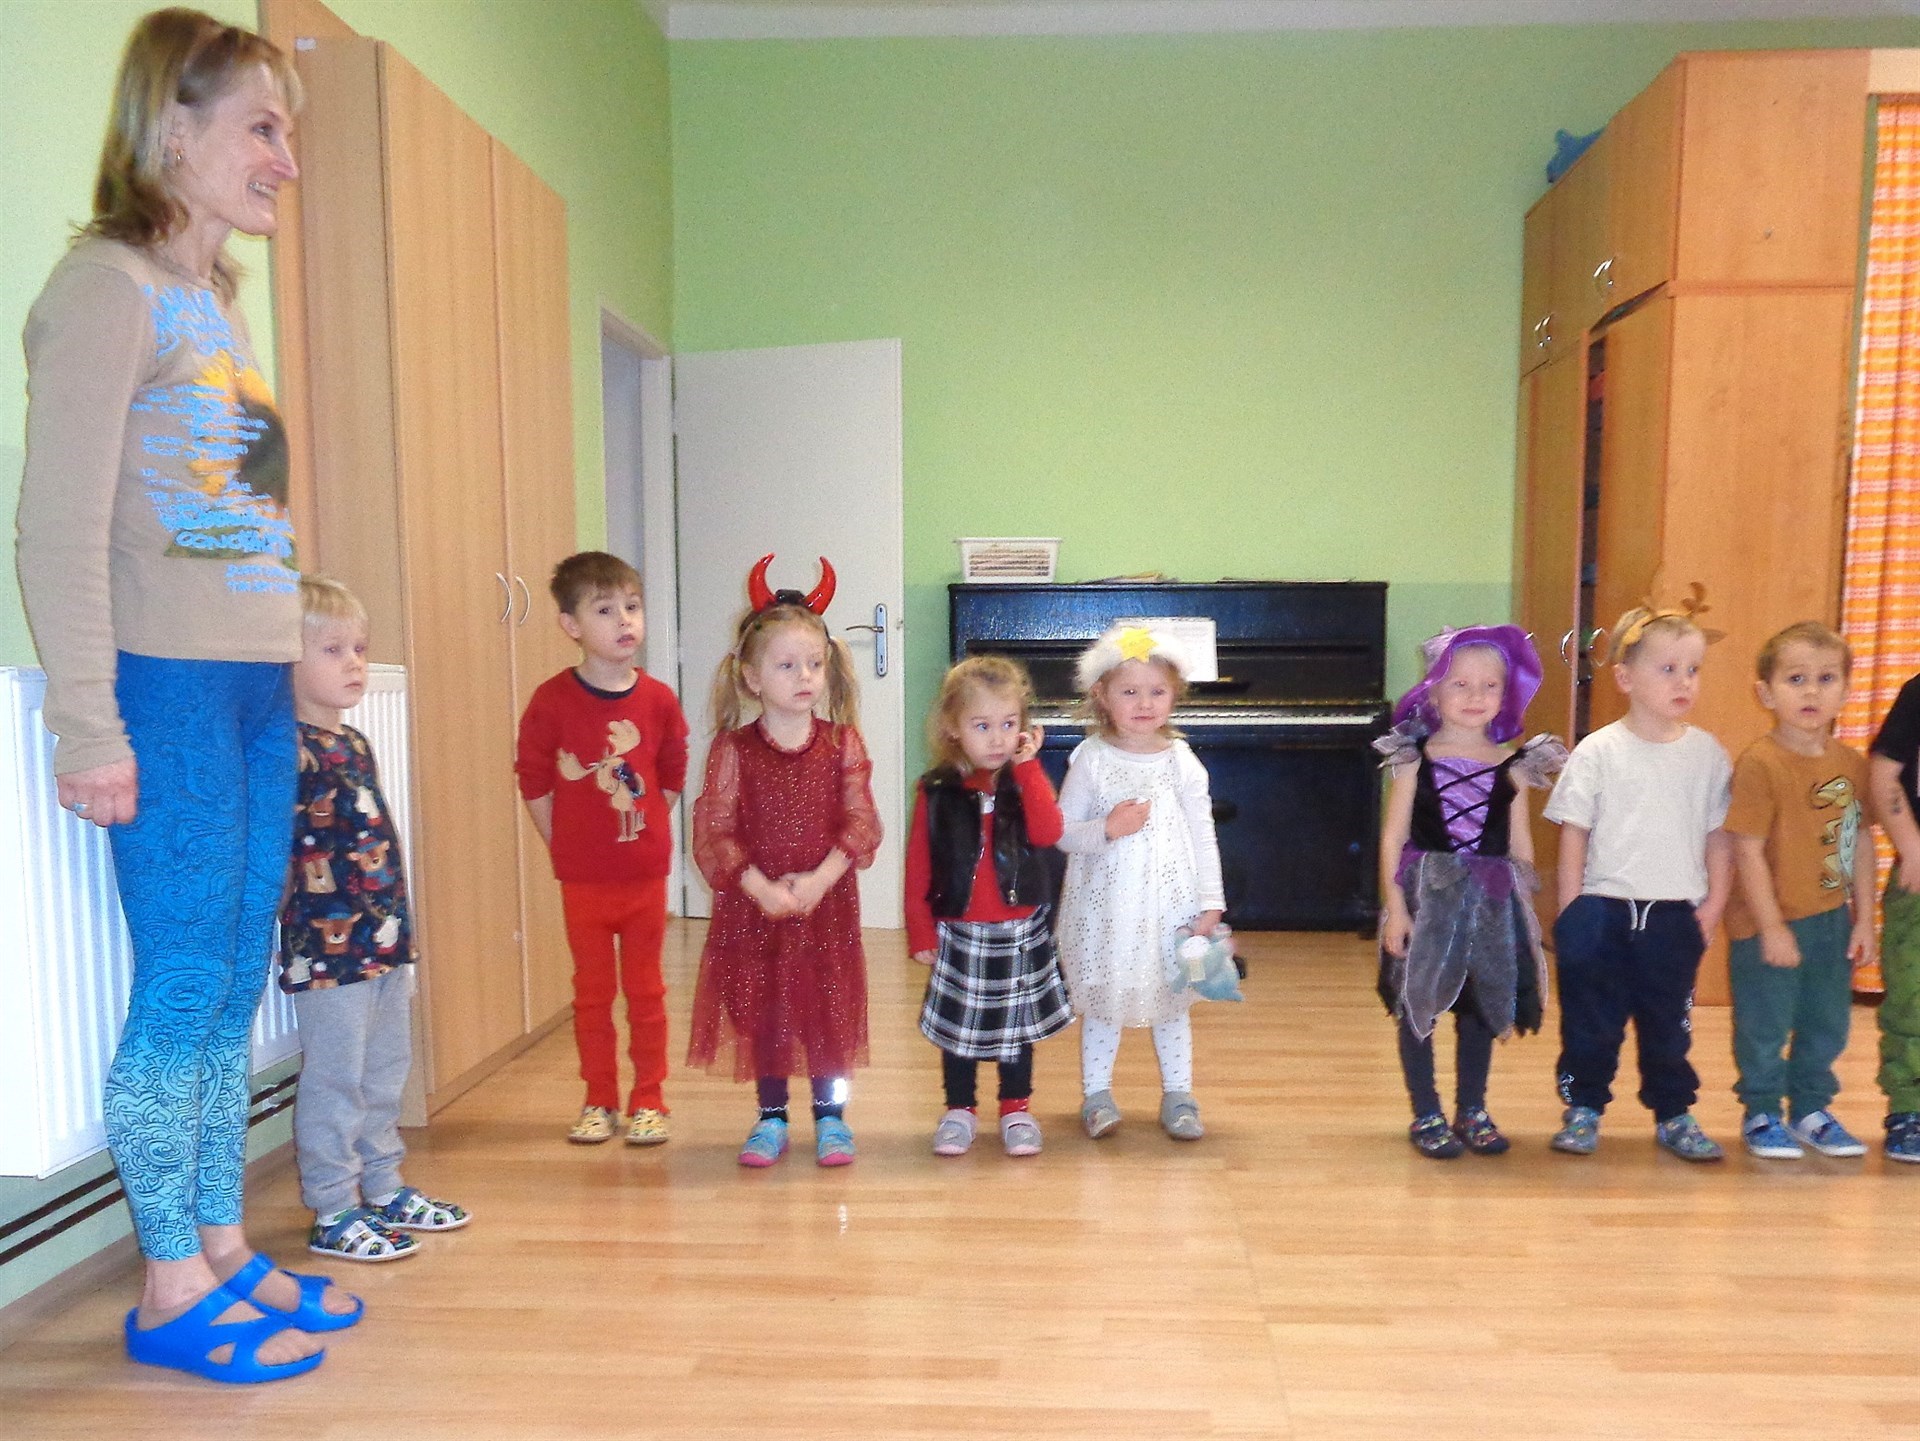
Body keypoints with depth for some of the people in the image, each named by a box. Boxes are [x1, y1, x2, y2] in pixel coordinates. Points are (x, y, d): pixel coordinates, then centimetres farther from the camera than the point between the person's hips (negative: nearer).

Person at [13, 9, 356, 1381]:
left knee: (238, 983, 12)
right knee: (184, 983, -1)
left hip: (257, 688, 8)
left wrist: (309, 641, 15)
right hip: (170, 689, -8)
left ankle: (223, 1248, 25)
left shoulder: (218, 301, 18)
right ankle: (174, 1293, 14)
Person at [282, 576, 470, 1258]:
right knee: (335, 1080, 2)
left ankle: (384, 1189, 32)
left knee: (385, 1073, 18)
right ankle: (333, 1213, 15)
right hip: (328, 946, -9)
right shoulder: (290, 750, -16)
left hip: (385, 939, 9)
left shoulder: (354, 744, 12)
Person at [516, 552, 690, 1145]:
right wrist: (566, 849, 1)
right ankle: (599, 1101, 25)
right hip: (582, 879, -1)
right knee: (592, 991, 12)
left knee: (645, 990, 10)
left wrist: (643, 832, 6)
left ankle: (648, 1101, 22)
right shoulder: (553, 700, -10)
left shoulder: (658, 700, -5)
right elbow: (534, 784, -2)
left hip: (646, 873, 1)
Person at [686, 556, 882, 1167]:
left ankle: (830, 1116, 25)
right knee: (761, 1009, 10)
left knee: (829, 1007, 8)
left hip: (826, 901, 0)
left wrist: (819, 879, -18)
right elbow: (713, 830, -9)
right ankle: (771, 1118, 27)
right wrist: (759, 887, -19)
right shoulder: (734, 748, -5)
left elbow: (861, 823, -7)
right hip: (753, 904, 0)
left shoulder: (842, 744, -2)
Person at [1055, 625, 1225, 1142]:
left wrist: (1210, 902, -3)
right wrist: (1106, 829, -21)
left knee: (1171, 1001, 12)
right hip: (1103, 905, -1)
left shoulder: (1182, 761, -2)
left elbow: (1203, 835, 1)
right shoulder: (1091, 760, -6)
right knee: (1101, 1001, 9)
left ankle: (1178, 1096, 27)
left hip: (1169, 905, 1)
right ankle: (1097, 1094, 25)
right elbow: (1062, 832, -4)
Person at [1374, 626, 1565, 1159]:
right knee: (1418, 1006, 4)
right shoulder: (1414, 760, -5)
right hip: (1427, 897, -2)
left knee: (1481, 1007, 12)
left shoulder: (1513, 766, 1)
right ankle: (1427, 1116, 20)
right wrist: (1396, 908, -9)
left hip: (1492, 903, 2)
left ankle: (1472, 1112, 29)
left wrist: (1525, 912, 5)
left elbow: (1520, 843, 6)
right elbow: (1393, 838, -5)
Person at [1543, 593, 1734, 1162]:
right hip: (1604, 912, -2)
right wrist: (1570, 913, -6)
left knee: (1669, 1024, 13)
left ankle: (1674, 1115, 29)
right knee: (1591, 1022, 6)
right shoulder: (1598, 752, -6)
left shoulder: (1708, 754, 2)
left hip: (1675, 917, 2)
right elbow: (1573, 837, -4)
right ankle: (1583, 1110, 20)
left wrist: (1713, 905, -2)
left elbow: (1720, 838, 6)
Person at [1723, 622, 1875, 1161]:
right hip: (1770, 925, -6)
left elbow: (1862, 842, 9)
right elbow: (1747, 851, -18)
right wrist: (1772, 928, -16)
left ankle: (1811, 1109, 35)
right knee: (1765, 1025, 6)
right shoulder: (1759, 763, -17)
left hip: (1833, 921, 6)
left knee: (1827, 1024, 17)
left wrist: (1863, 917, 7)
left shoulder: (1851, 762, 3)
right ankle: (1761, 1115, 24)